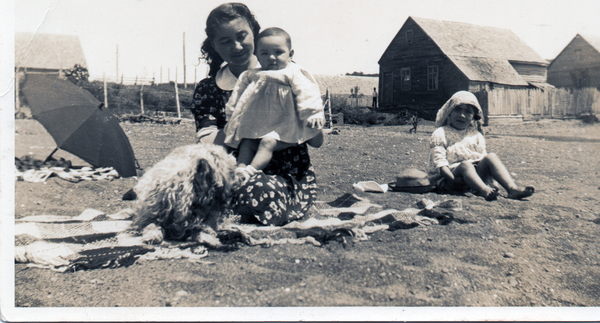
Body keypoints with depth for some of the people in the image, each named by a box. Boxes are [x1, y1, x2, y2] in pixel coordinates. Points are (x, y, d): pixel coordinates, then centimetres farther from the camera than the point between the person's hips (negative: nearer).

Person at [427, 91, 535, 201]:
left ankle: (512, 188, -34)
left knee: (491, 157, -19)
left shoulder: (475, 134, 15)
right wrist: (455, 180, -23)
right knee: (465, 165, -34)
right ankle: (485, 191, -57)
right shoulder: (441, 133, -1)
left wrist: (487, 180, -7)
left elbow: (482, 157, 12)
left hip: (474, 175, 5)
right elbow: (439, 162, -9)